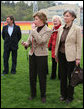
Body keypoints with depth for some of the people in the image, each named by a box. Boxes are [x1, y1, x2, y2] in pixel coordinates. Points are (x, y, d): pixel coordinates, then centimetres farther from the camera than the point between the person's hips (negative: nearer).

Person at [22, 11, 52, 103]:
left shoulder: (47, 31, -10)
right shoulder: (34, 29, 6)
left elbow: (40, 41, -25)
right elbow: (29, 40, 14)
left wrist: (34, 30, -19)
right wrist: (26, 44, -9)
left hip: (41, 56, -5)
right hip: (32, 55, 5)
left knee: (42, 77, 5)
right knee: (32, 76, 13)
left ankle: (43, 95, 23)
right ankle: (33, 94, 31)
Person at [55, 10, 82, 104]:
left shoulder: (77, 29, -8)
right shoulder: (61, 28, 7)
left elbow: (79, 44, -8)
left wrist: (78, 58, -11)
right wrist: (56, 54, 13)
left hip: (71, 56, -5)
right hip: (61, 55, 5)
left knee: (70, 76, 6)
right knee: (62, 76, 14)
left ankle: (70, 96, 22)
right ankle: (63, 94, 30)